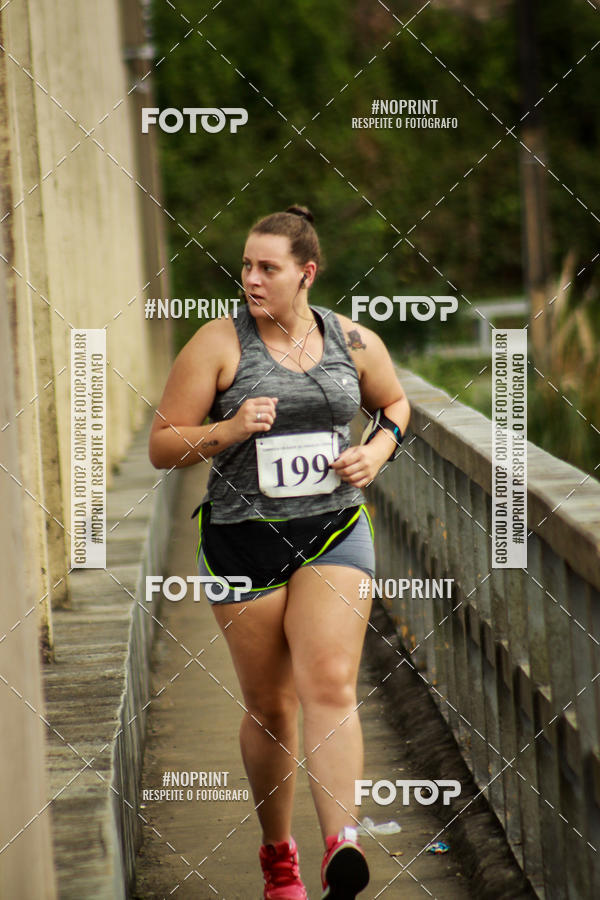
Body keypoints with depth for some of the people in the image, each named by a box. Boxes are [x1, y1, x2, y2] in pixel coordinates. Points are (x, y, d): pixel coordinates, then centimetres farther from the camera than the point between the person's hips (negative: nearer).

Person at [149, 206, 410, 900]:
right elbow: (162, 445, -4)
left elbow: (395, 404, 23)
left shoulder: (354, 342, 3)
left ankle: (341, 844, -23)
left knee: (330, 685, -15)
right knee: (268, 705, 6)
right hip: (243, 537, -1)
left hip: (334, 531, 1)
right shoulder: (218, 343, -5)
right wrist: (229, 431, -20)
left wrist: (378, 449, 2)